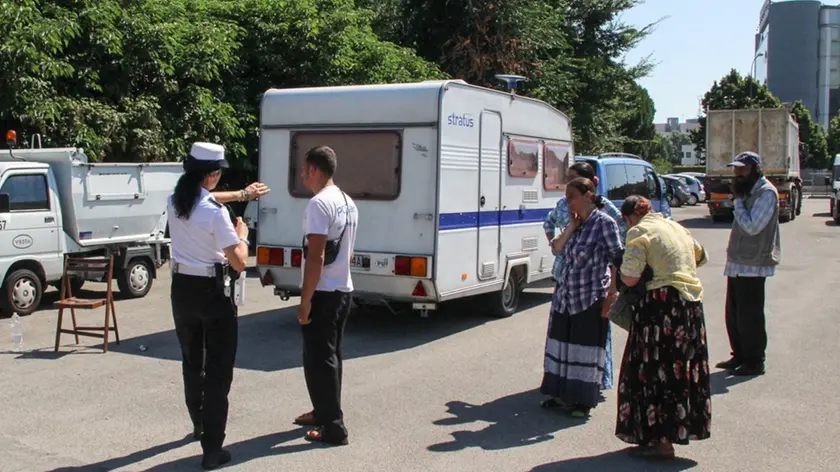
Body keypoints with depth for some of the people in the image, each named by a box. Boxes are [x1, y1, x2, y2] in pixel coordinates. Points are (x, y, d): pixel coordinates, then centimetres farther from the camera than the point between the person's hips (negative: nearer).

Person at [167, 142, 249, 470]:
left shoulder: (174, 201, -1)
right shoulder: (215, 212, -21)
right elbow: (239, 262, -19)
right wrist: (241, 235, 0)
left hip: (182, 289, 7)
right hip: (213, 292, -7)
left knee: (191, 361, 22)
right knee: (218, 369, 1)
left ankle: (199, 426, 42)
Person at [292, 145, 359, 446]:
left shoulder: (319, 204, -18)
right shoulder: (348, 203, 12)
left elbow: (315, 256, -23)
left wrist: (305, 299, -18)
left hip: (323, 292, -9)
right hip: (343, 289, 9)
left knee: (318, 359, -2)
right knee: (330, 355, 19)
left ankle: (333, 427, 3)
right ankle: (324, 412, 31)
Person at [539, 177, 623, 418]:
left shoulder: (604, 222, -10)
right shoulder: (574, 222, 11)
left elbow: (616, 261, -12)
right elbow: (556, 249, 3)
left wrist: (611, 295, -17)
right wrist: (571, 226, -7)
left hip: (591, 299, -7)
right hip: (565, 297, 7)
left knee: (586, 348, 2)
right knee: (562, 345, 13)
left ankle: (583, 400, 13)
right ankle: (562, 395, 26)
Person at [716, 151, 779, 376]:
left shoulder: (766, 193, -13)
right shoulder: (748, 192, 16)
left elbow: (752, 226, -22)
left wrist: (737, 200, -15)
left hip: (753, 265, -9)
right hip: (737, 264, 9)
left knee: (750, 315, -3)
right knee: (733, 314, 14)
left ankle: (755, 362, 6)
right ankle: (740, 356, 26)